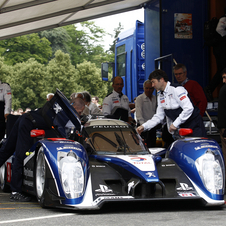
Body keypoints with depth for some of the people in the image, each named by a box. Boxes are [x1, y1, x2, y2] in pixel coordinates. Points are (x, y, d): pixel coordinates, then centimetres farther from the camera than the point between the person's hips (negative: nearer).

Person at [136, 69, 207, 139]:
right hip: (182, 127, 8)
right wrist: (144, 126, 2)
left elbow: (189, 108, -23)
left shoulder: (176, 90, -15)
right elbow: (158, 117, 15)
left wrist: (175, 124, -21)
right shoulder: (161, 96, 11)